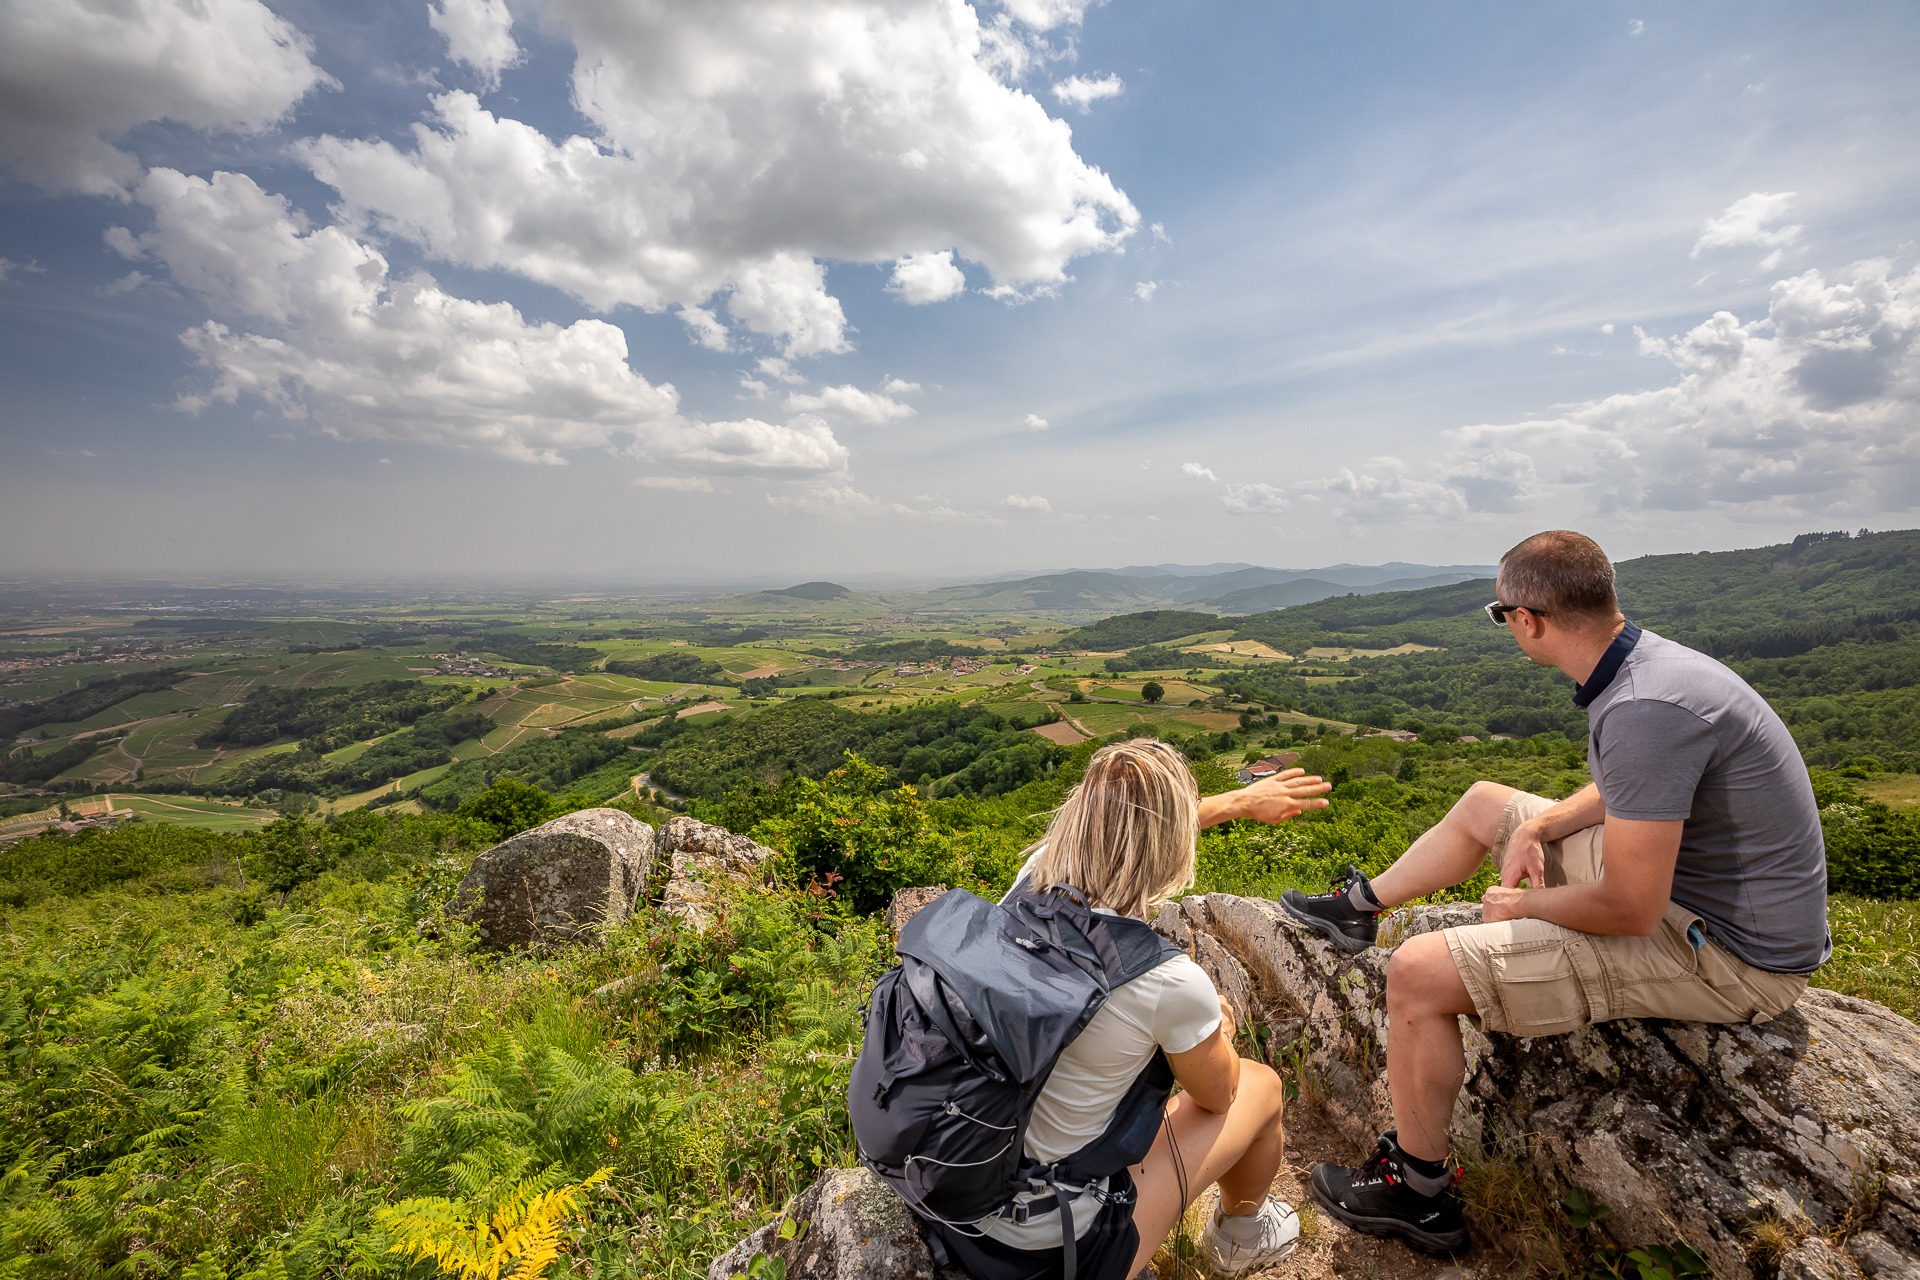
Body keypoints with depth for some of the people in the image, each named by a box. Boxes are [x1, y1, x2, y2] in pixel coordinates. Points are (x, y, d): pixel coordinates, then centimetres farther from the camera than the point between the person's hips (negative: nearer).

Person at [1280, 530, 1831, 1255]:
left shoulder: (1643, 710, -32)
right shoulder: (1646, 659, 0)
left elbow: (1631, 909, -30)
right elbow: (1624, 789, 18)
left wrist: (1519, 905, -12)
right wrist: (1538, 826, 3)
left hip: (1723, 951, -10)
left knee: (1417, 975, -15)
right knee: (1484, 803, 20)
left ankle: (1418, 1191, 9)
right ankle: (1357, 907, 37)